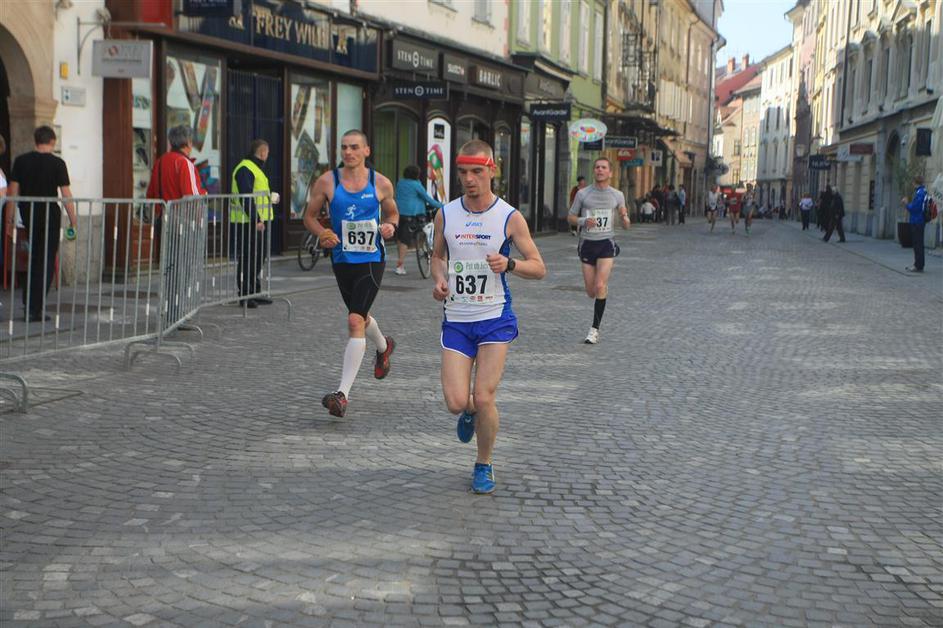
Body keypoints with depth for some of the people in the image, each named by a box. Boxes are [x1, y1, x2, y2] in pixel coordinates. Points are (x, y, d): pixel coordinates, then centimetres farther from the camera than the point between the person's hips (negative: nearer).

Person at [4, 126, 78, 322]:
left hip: (28, 215, 4)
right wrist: (73, 221, -4)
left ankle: (29, 301, 19)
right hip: (50, 215, -4)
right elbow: (66, 194, -10)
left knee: (35, 257, 22)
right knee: (46, 261, 1)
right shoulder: (57, 163, -8)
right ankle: (35, 309, -1)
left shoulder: (21, 161, 2)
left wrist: (9, 218, 7)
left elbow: (12, 190, 2)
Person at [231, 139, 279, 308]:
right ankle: (245, 295, -2)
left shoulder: (256, 168, 21)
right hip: (248, 222, -11)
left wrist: (270, 196, 12)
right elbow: (246, 197, -21)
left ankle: (254, 293, 23)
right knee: (248, 257, -6)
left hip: (257, 221, 11)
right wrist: (256, 219, -25)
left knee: (257, 256, 15)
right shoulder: (245, 169, -14)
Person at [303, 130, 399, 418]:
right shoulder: (327, 181, -2)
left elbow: (392, 212, 14)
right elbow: (309, 215, 5)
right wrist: (322, 233, -15)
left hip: (371, 260, -3)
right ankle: (383, 346, 58)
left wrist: (390, 226, -9)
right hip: (342, 260, 3)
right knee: (360, 317, 22)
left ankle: (343, 393, -18)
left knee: (355, 321, -17)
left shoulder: (381, 184, -2)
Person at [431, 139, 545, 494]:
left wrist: (509, 264, -21)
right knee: (456, 402, -7)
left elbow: (539, 268, -1)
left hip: (496, 319, -2)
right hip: (456, 319, 2)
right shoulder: (445, 215, 3)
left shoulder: (510, 218, -5)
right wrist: (439, 280, -2)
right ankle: (468, 414, 32)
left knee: (483, 399, -8)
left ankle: (485, 465, 17)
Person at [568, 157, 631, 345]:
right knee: (591, 291, 3)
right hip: (587, 244, 1)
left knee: (600, 286, -17)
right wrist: (583, 221, -12)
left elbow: (625, 226, 11)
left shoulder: (617, 195, 5)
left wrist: (624, 218, -13)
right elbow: (570, 217, 9)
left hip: (606, 244, -1)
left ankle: (595, 329, -9)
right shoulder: (583, 194, 2)